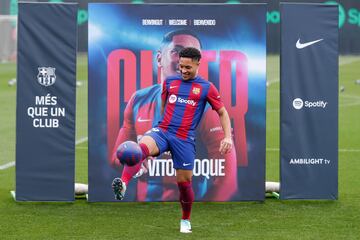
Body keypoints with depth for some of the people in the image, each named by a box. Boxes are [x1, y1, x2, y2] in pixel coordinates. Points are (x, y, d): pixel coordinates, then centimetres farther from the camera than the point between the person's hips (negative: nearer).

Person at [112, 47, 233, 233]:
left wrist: (227, 137, -3)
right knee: (142, 147, -32)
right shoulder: (169, 82, 13)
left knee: (184, 181, 2)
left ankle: (185, 220, 28)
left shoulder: (206, 88, 5)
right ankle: (123, 184, -52)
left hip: (184, 139, -1)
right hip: (162, 131, 1)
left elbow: (222, 112, 9)